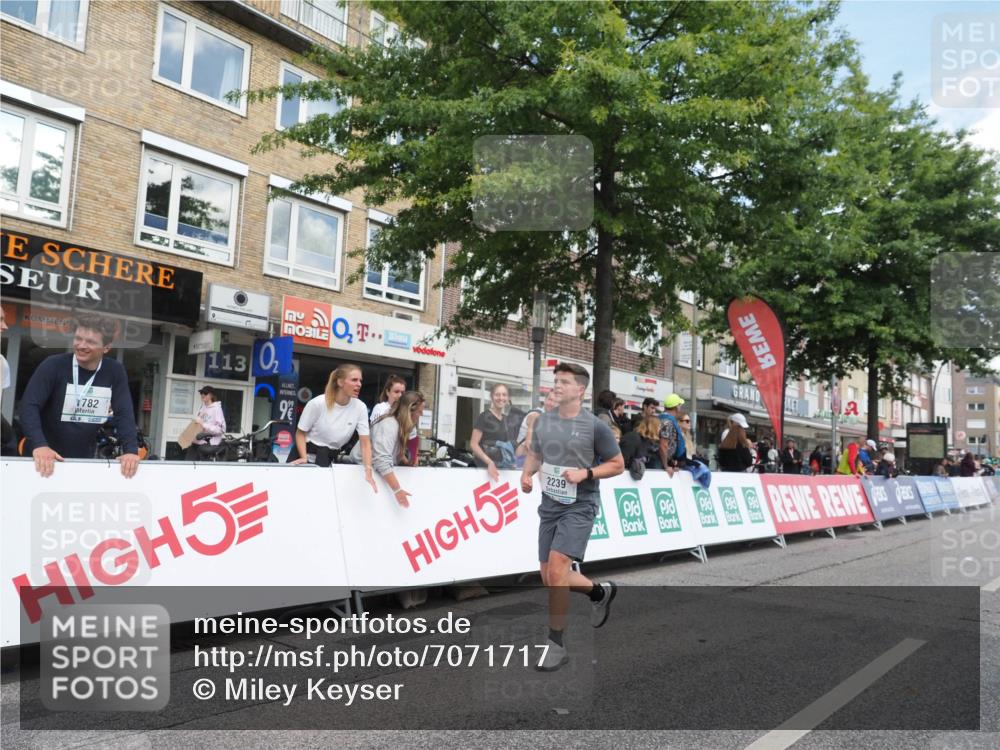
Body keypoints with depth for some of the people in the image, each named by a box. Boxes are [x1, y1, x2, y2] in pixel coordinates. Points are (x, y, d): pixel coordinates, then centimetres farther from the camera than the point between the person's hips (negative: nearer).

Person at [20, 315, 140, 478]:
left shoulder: (115, 371, -4)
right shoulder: (54, 365, -11)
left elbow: (124, 413, -7)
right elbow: (29, 406, -19)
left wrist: (132, 450, -23)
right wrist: (39, 445, -35)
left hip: (85, 459, 2)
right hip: (46, 458, -2)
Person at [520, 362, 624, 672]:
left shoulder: (595, 426, -8)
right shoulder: (542, 421, 6)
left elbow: (617, 465, -1)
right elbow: (534, 454, 20)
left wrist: (585, 473, -17)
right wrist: (526, 474, -1)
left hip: (579, 507, -6)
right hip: (549, 506, 6)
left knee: (556, 571, -18)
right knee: (550, 577, 10)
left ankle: (555, 645, -2)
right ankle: (601, 592, 38)